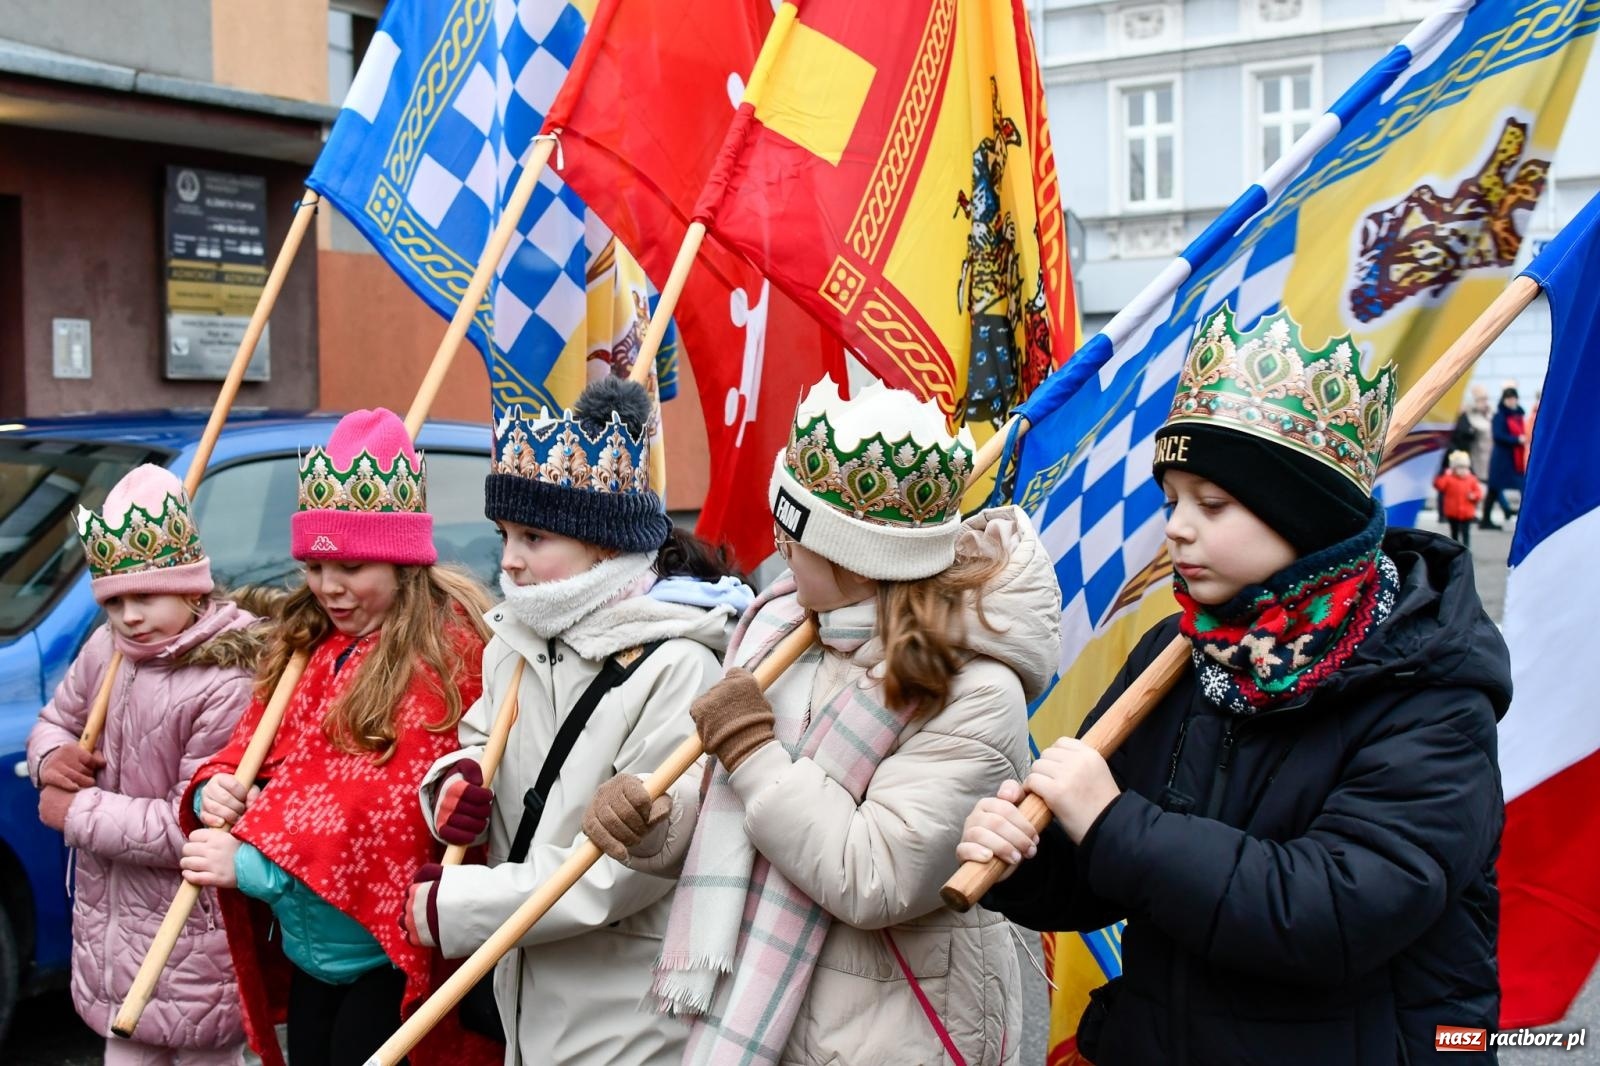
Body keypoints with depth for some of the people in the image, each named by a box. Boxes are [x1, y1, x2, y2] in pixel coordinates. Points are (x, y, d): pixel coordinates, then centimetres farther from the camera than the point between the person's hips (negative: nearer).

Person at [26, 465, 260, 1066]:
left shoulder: (229, 685, -25)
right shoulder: (105, 650, -1)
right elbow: (54, 722, 18)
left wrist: (77, 813, -18)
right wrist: (53, 757, -6)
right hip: (110, 926, 7)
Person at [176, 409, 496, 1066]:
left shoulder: (445, 652, -19)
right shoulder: (306, 642, 6)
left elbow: (398, 801, -26)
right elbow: (254, 743, 10)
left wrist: (254, 861, -29)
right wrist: (216, 790, -13)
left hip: (391, 953, -7)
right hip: (307, 946, 7)